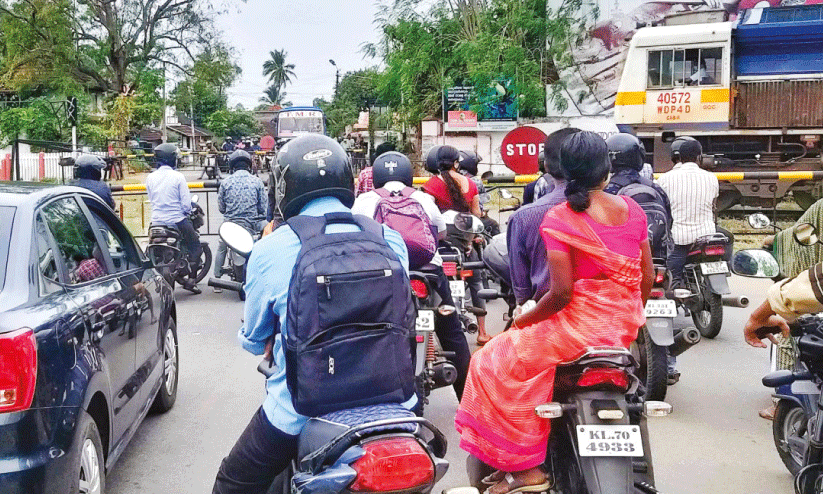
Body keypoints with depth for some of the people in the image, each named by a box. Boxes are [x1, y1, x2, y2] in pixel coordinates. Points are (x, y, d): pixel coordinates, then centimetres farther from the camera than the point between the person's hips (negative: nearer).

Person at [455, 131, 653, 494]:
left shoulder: (559, 219, -15)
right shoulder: (632, 210, 3)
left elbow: (561, 293, -19)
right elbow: (647, 278, 7)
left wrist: (524, 320, -3)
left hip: (581, 326, -7)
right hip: (626, 327, 8)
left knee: (495, 365, 9)